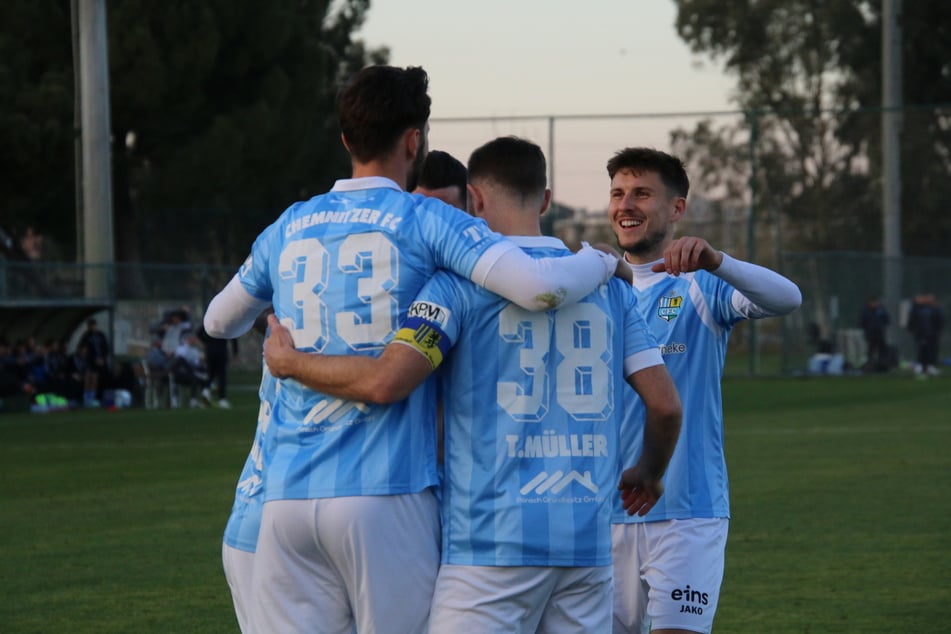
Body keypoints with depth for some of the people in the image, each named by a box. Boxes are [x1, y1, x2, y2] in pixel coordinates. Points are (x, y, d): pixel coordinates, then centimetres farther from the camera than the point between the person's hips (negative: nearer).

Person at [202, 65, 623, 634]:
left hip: (288, 496, 4)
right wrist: (602, 261, 6)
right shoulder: (426, 221, -1)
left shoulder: (288, 228, 13)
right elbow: (540, 288, -14)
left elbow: (219, 321, 30)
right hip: (386, 493, -4)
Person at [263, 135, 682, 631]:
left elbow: (385, 382, -15)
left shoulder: (461, 282, -3)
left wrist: (288, 362, 2)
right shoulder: (608, 286, 11)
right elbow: (665, 404, 7)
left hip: (493, 541, -5)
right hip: (589, 542, 5)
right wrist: (648, 473, 28)